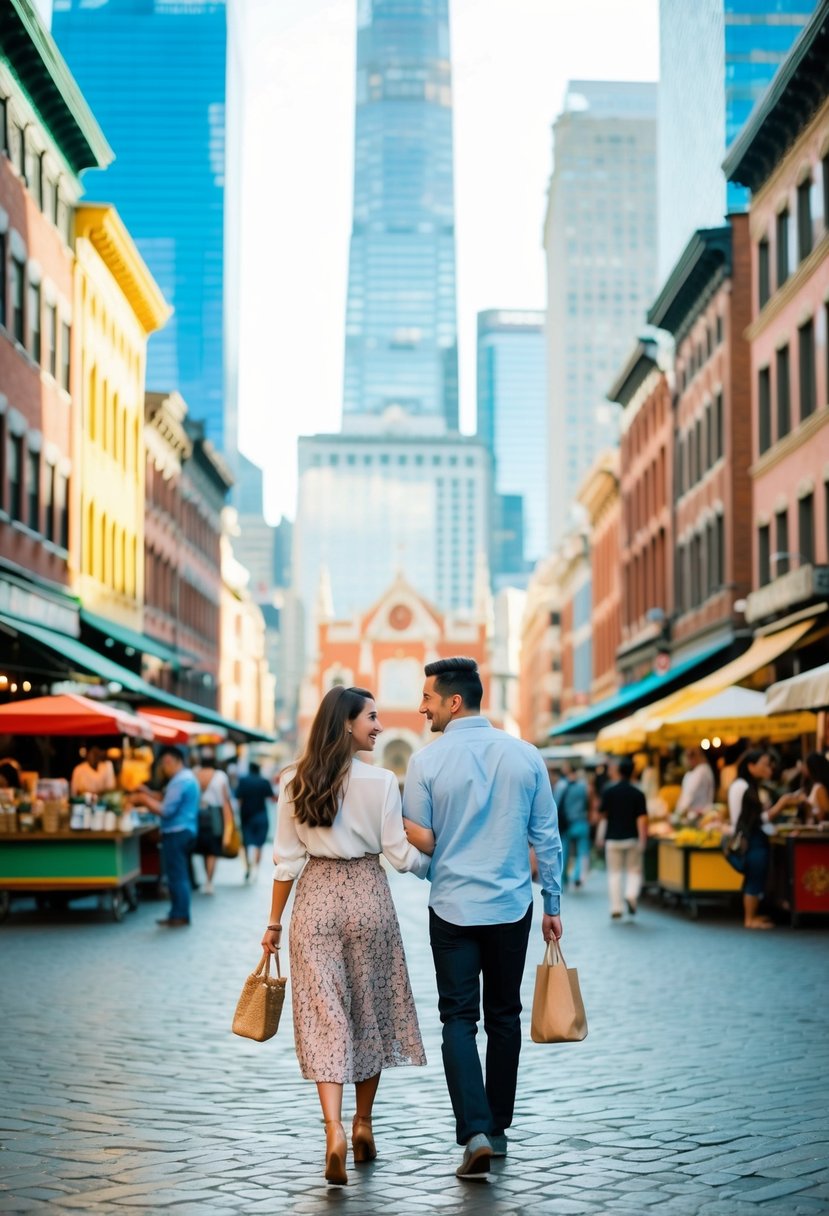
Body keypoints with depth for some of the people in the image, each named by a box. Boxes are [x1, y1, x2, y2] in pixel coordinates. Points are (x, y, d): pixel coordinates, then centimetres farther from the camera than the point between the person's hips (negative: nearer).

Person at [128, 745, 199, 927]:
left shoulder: (179, 781, -19)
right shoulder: (188, 777, 15)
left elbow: (166, 810, -22)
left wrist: (144, 799, -13)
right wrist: (149, 794, 10)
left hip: (176, 833, -11)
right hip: (185, 830, 11)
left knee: (176, 875, -5)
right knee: (179, 875, 15)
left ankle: (179, 916, -1)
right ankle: (178, 914, 21)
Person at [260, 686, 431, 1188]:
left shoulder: (295, 782, -1)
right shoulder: (381, 781, -9)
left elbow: (287, 859, 2)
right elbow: (401, 854, -7)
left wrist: (274, 922, 9)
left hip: (315, 899, 1)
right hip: (367, 897, -1)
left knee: (323, 1014, 0)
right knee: (370, 1009, 16)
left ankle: (334, 1129, -17)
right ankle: (363, 1123, 27)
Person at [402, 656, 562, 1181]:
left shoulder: (427, 761, -9)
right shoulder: (525, 755, -1)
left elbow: (421, 839, -6)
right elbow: (547, 837, 3)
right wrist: (553, 904, 11)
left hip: (453, 910, -2)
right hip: (512, 907, 2)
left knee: (459, 1019, 2)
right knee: (504, 1016, 15)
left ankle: (476, 1132, -13)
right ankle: (498, 1129, 21)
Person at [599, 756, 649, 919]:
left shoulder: (608, 791, -4)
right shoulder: (637, 793, -4)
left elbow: (602, 814, 1)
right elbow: (642, 818, -10)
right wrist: (643, 840, -11)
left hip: (613, 838, 0)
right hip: (632, 838, 0)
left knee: (614, 873, 6)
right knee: (634, 870, 12)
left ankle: (616, 907, -1)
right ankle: (631, 895, -14)